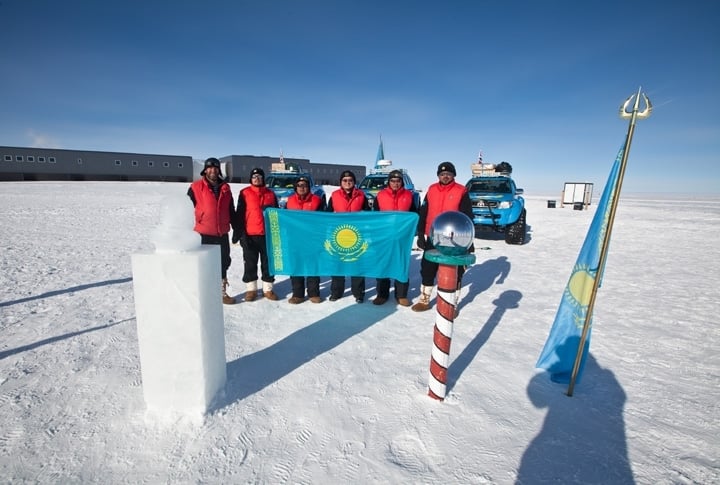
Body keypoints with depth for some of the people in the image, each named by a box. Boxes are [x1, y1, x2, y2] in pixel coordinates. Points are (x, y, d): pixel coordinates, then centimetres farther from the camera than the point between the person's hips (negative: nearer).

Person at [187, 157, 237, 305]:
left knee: (223, 264, 12)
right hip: (203, 234, -4)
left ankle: (222, 293, 26)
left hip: (222, 234, 5)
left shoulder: (225, 187, 9)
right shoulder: (196, 187, -4)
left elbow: (231, 210, 15)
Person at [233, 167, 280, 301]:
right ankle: (251, 289, 17)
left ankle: (268, 289, 17)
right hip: (250, 235, -2)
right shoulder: (245, 193, 3)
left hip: (267, 234, 2)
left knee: (268, 262, 7)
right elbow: (239, 214, 0)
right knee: (250, 263, 6)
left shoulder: (271, 194, 11)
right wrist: (238, 232, -6)